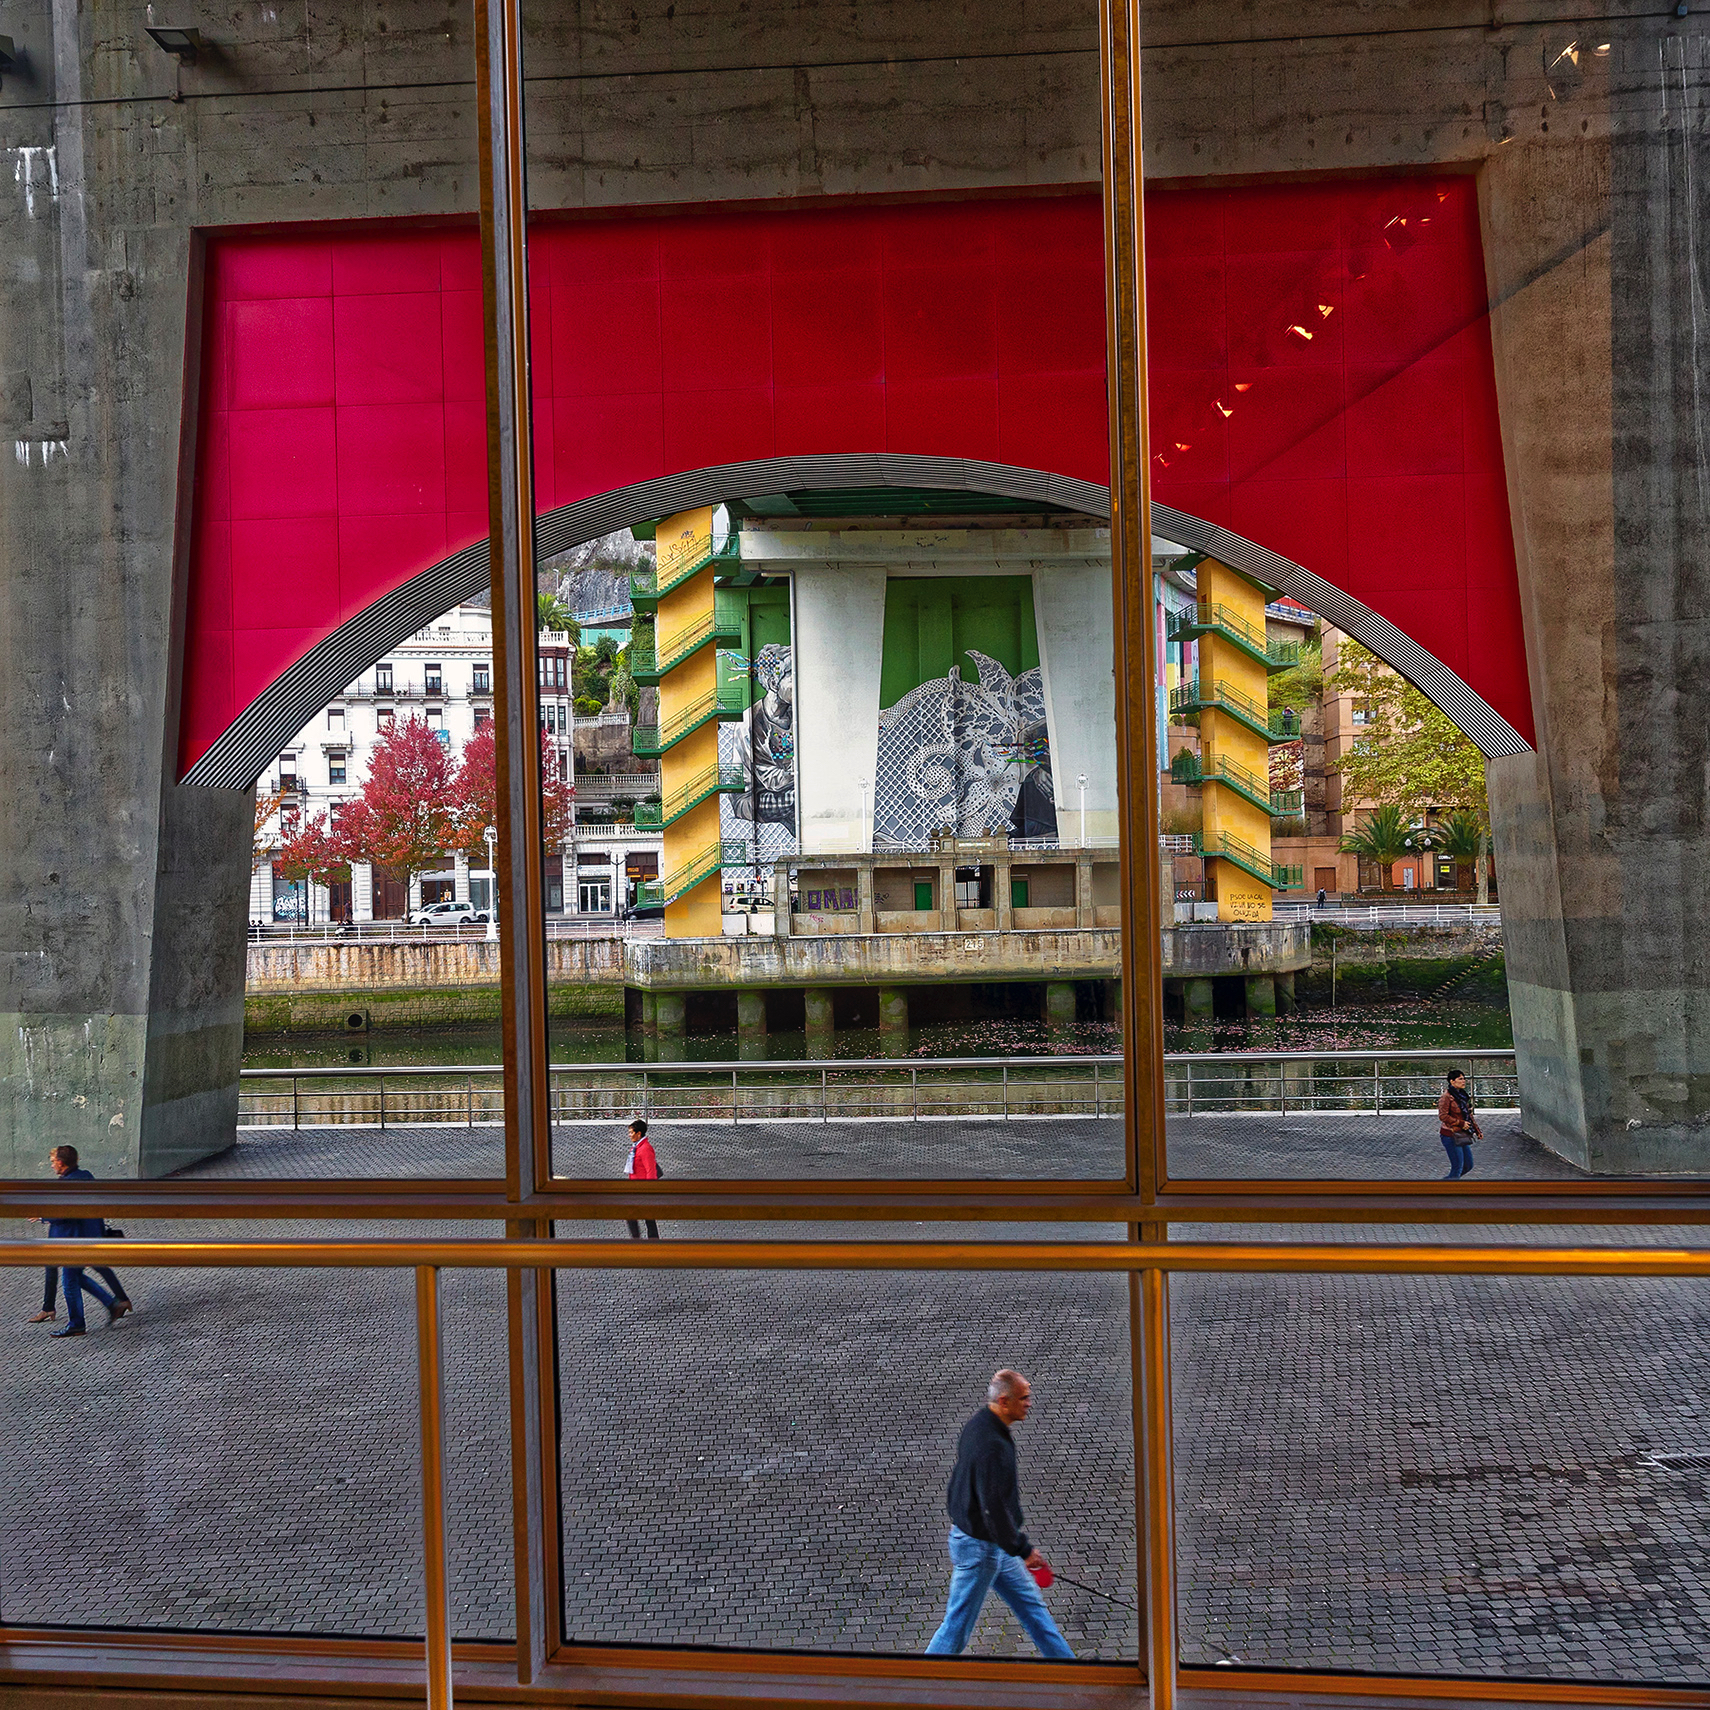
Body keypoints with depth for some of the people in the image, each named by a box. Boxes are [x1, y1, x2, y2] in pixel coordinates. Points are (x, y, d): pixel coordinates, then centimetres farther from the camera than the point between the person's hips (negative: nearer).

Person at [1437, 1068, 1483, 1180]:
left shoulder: (1462, 1095, 11)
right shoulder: (1447, 1096, -15)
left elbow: (1469, 1115, 20)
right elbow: (1443, 1116, -21)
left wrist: (1477, 1130, 16)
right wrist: (1461, 1123, -18)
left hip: (1461, 1136, 9)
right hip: (1450, 1136, -9)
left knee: (1468, 1166, 12)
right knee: (1457, 1167, -7)